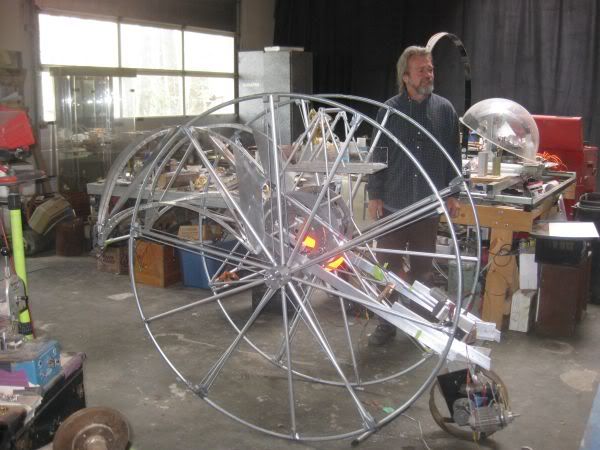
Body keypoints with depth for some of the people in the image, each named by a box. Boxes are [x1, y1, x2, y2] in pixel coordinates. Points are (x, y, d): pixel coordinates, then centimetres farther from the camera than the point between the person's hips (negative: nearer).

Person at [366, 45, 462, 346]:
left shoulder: (444, 109, 3)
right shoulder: (389, 110, -1)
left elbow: (453, 155, 7)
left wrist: (452, 194, 6)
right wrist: (374, 195, -3)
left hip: (428, 205, 1)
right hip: (392, 203, -1)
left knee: (423, 267, 12)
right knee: (389, 265, 3)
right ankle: (387, 323, 16)